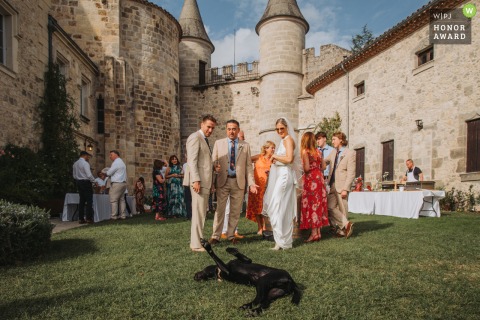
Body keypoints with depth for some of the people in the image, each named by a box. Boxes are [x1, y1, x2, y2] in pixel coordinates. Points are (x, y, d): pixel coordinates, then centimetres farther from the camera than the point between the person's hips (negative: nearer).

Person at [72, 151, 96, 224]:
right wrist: (94, 181, -7)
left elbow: (74, 175, 15)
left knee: (82, 201, 11)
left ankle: (81, 219, 13)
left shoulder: (75, 164, 12)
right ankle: (89, 218, -4)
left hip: (78, 182, 8)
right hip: (86, 182, -8)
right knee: (89, 201, -3)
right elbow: (89, 175, -19)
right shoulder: (85, 163, -14)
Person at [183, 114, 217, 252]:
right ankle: (196, 244, 1)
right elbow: (192, 161, -16)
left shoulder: (205, 140, 22)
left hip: (205, 181, 10)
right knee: (198, 212, -6)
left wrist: (210, 181, 16)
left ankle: (197, 239, 25)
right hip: (199, 181, -10)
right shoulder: (195, 137, -7)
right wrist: (195, 180, -23)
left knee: (201, 212, 15)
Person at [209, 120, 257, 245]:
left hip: (239, 182, 1)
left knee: (235, 211, 9)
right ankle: (216, 236, 13)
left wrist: (251, 183, -4)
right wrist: (215, 167, -19)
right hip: (223, 181, -1)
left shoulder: (245, 146, 7)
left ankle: (231, 235, 23)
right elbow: (213, 160, 5)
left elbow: (249, 166, 5)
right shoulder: (218, 143, 7)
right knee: (220, 209, 2)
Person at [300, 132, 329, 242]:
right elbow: (323, 167, 13)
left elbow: (307, 168, -16)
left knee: (312, 205, -3)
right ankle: (318, 232, 15)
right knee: (318, 205, 10)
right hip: (319, 178, 6)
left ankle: (314, 233, -2)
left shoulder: (305, 151, -9)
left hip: (310, 179, -6)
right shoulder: (318, 151, 9)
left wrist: (303, 169, 4)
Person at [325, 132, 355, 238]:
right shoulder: (334, 152, 13)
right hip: (333, 185, 7)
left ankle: (342, 230, 13)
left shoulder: (350, 153, -7)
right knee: (329, 207, 5)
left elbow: (351, 173, -11)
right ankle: (346, 224, 15)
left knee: (342, 210, 1)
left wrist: (345, 189, -17)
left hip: (342, 186, -7)